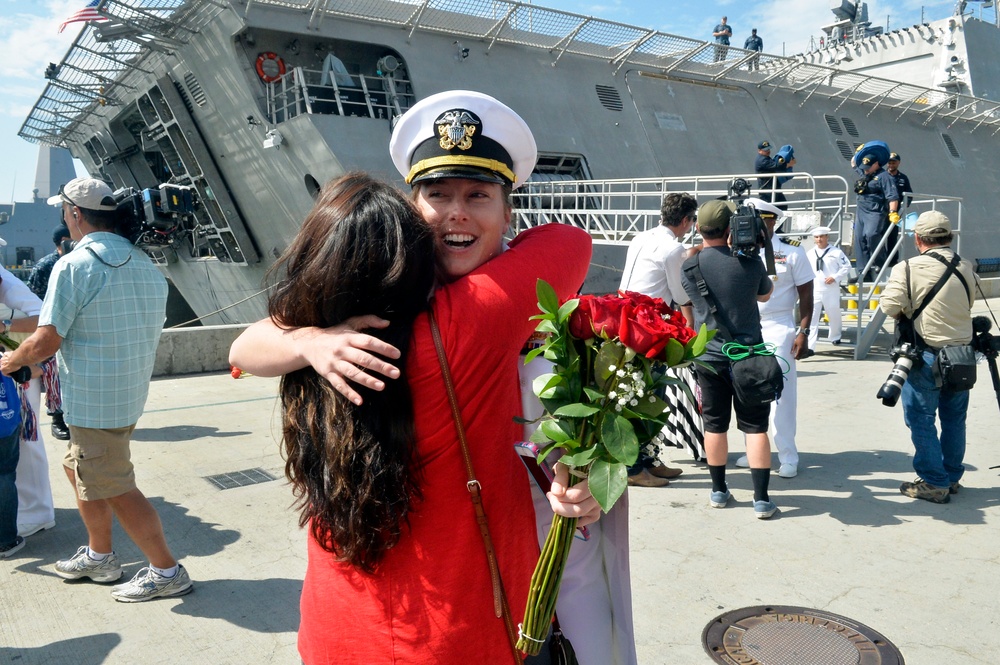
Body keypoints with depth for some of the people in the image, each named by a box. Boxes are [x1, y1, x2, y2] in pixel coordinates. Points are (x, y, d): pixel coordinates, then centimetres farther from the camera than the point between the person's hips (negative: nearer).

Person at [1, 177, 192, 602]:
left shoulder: (74, 266, -17)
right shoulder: (146, 265, 6)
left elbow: (46, 342, -18)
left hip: (93, 402, -9)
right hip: (131, 394, 9)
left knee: (115, 489, 2)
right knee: (80, 469, 24)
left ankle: (167, 572, 9)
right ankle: (99, 557, 35)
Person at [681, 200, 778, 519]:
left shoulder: (689, 266, -5)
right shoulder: (749, 261, -8)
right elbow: (765, 294, 12)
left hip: (709, 357, 1)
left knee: (715, 425, 12)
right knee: (755, 426, 5)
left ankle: (719, 491, 22)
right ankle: (761, 498, 5)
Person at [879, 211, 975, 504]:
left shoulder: (909, 269, -16)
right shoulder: (966, 269, 3)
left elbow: (889, 306, -19)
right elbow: (969, 304, 13)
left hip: (927, 357, -6)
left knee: (921, 420, 5)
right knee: (954, 419, 16)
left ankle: (934, 483, 9)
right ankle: (952, 477, 28)